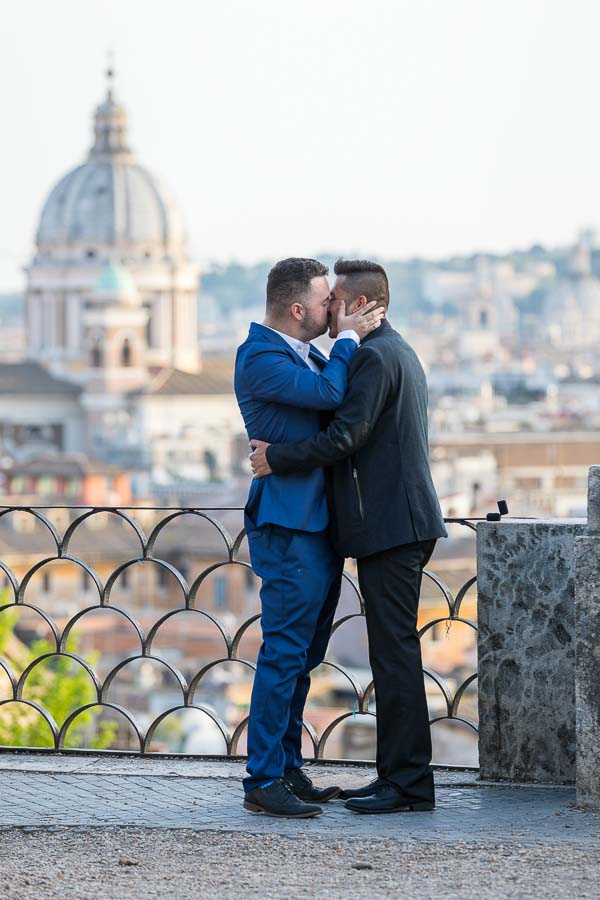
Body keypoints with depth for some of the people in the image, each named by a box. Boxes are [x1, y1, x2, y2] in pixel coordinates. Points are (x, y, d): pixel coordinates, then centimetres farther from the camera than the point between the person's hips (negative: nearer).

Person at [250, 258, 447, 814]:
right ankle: (399, 775, 15)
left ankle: (408, 784, -7)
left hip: (389, 525, -11)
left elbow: (346, 436, -21)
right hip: (401, 522, 11)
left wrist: (276, 458, -12)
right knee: (393, 650, 11)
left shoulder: (373, 357, -13)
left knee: (395, 650, -8)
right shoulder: (398, 352, 19)